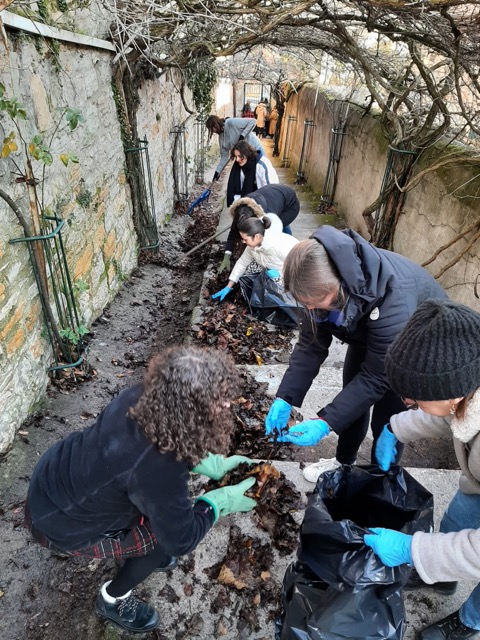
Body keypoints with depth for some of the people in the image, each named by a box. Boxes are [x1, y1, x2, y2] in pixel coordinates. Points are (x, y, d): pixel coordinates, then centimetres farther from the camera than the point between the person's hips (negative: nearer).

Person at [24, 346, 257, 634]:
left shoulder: (144, 397, -20)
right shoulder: (157, 468, -39)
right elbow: (181, 540, -22)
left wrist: (209, 462, -6)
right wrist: (219, 501, -10)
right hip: (58, 520, -6)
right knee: (167, 535, 2)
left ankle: (142, 552, 40)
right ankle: (113, 600, 27)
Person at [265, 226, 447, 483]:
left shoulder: (393, 301, -45)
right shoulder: (324, 279, -27)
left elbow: (376, 377, -35)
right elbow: (310, 345, -18)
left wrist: (325, 423, -38)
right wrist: (284, 399, -25)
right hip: (368, 334, 6)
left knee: (386, 418, 0)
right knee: (352, 397, 15)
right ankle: (344, 461, 42)